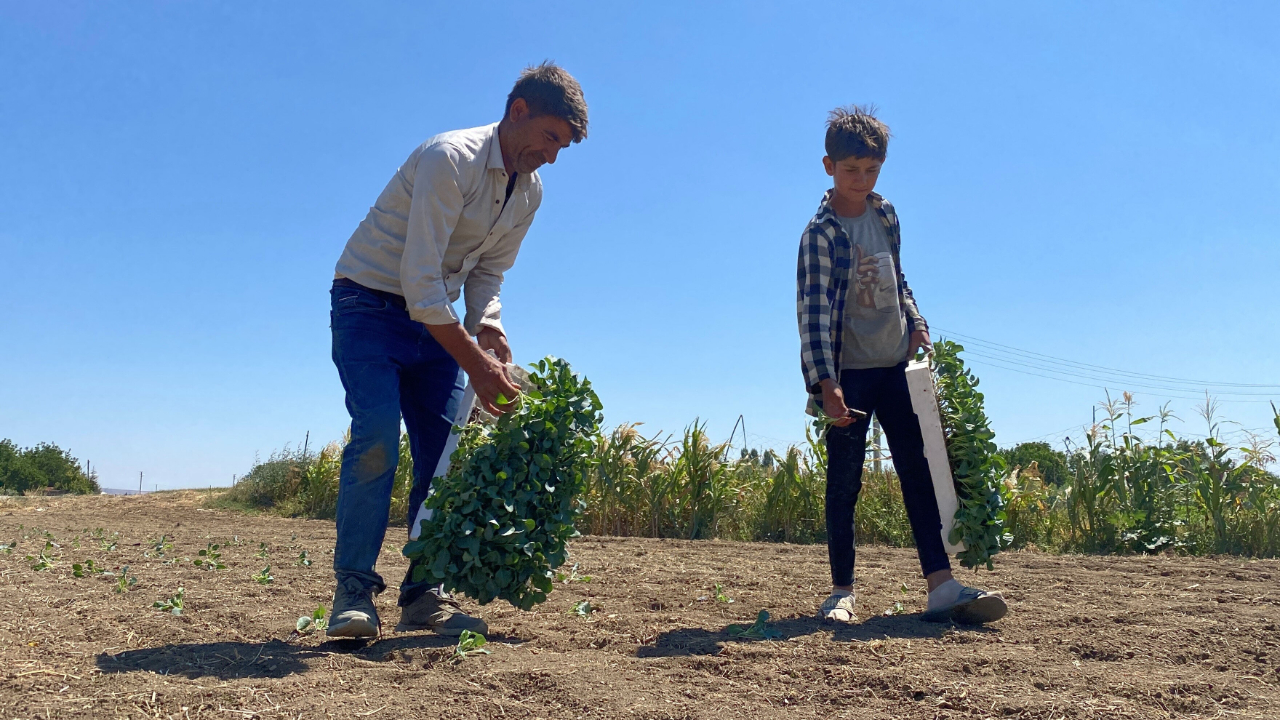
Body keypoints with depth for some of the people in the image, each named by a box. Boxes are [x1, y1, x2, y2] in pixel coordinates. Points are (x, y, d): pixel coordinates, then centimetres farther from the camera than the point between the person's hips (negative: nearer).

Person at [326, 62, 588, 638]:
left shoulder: (530, 191, 2)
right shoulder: (450, 159, -23)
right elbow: (419, 278, -29)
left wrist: (488, 335, -11)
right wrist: (474, 364, -30)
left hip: (436, 318, 7)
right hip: (371, 305, -7)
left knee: (444, 451, -3)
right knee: (377, 436, -22)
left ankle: (423, 596, 4)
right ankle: (353, 591, -11)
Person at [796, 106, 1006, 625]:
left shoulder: (886, 215, 9)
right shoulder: (821, 232, -11)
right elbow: (813, 310, -17)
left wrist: (915, 322, 7)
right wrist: (825, 382, -25)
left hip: (896, 365, 6)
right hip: (849, 372, -6)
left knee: (919, 473, 3)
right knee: (844, 482, -1)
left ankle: (941, 586, 6)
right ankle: (842, 592, 7)